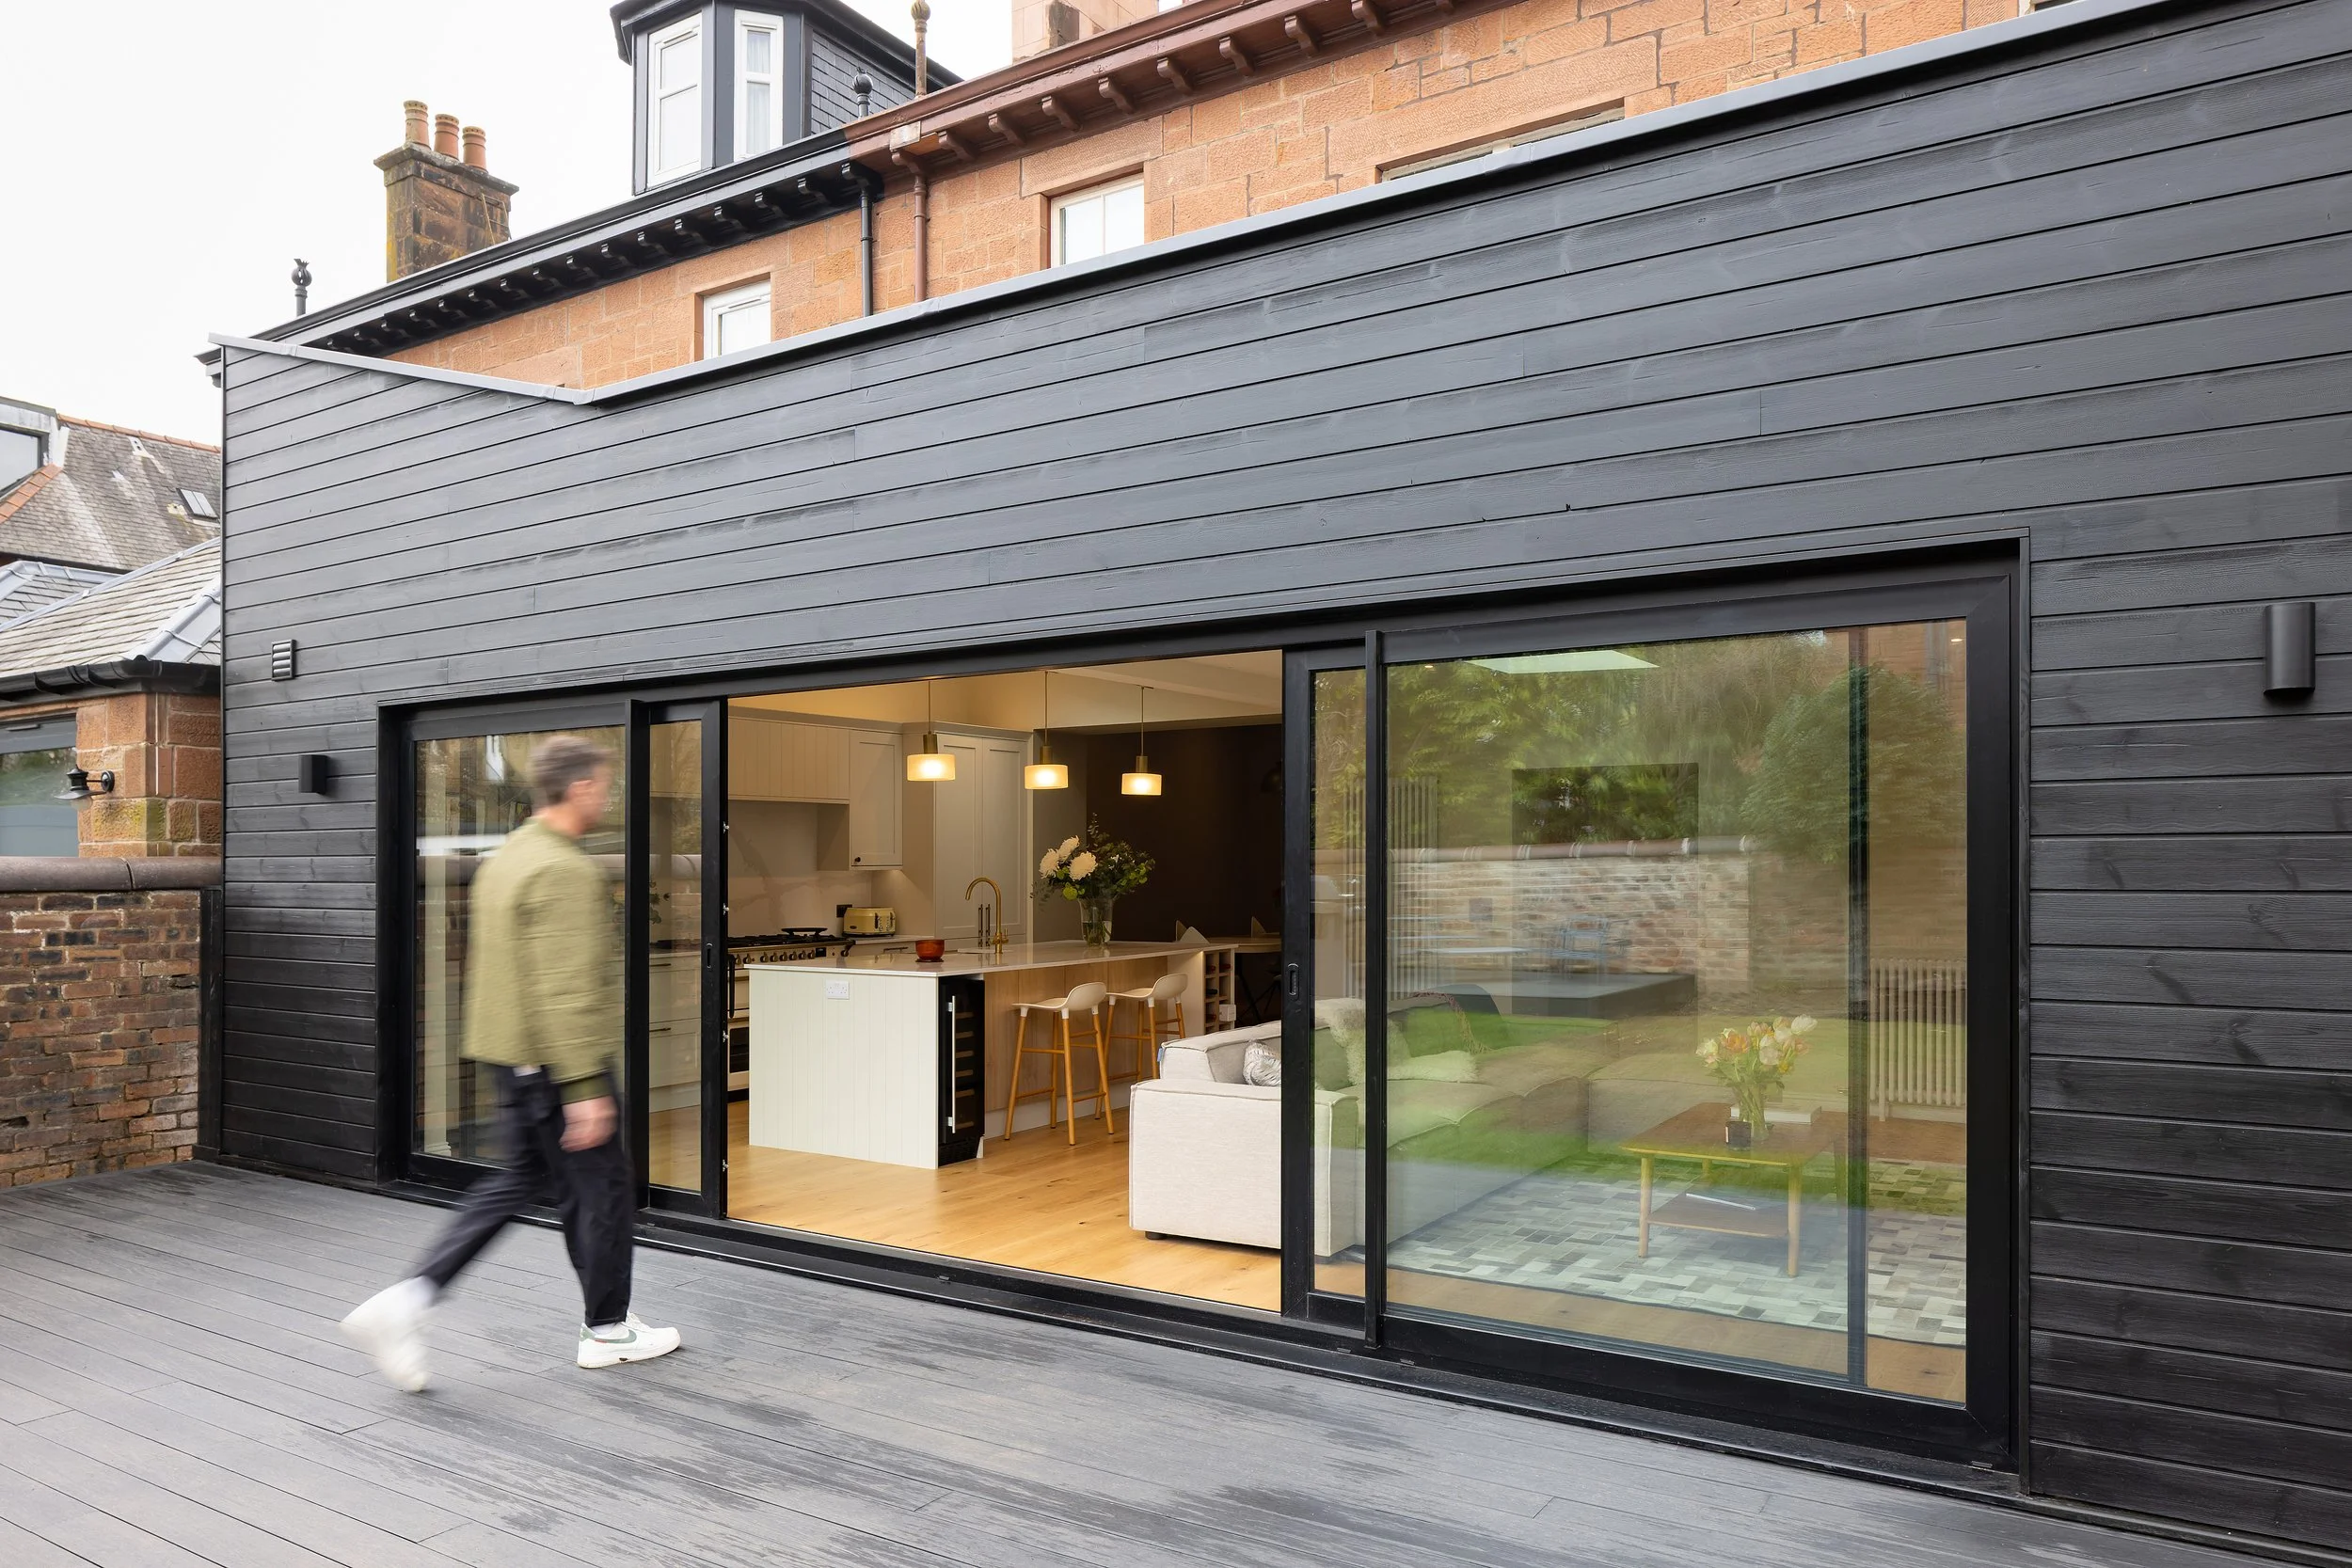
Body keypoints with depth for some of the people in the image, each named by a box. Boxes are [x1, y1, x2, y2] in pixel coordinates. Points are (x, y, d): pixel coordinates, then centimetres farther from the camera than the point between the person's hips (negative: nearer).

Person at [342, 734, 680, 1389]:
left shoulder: (504, 858, 12)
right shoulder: (564, 869, -20)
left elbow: (483, 964, 20)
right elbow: (566, 989, -26)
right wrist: (586, 1089, -25)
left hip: (509, 1056, 9)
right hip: (556, 1061, -9)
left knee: (521, 1179, 18)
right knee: (602, 1186, 6)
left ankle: (408, 1298, 8)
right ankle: (607, 1330, 21)